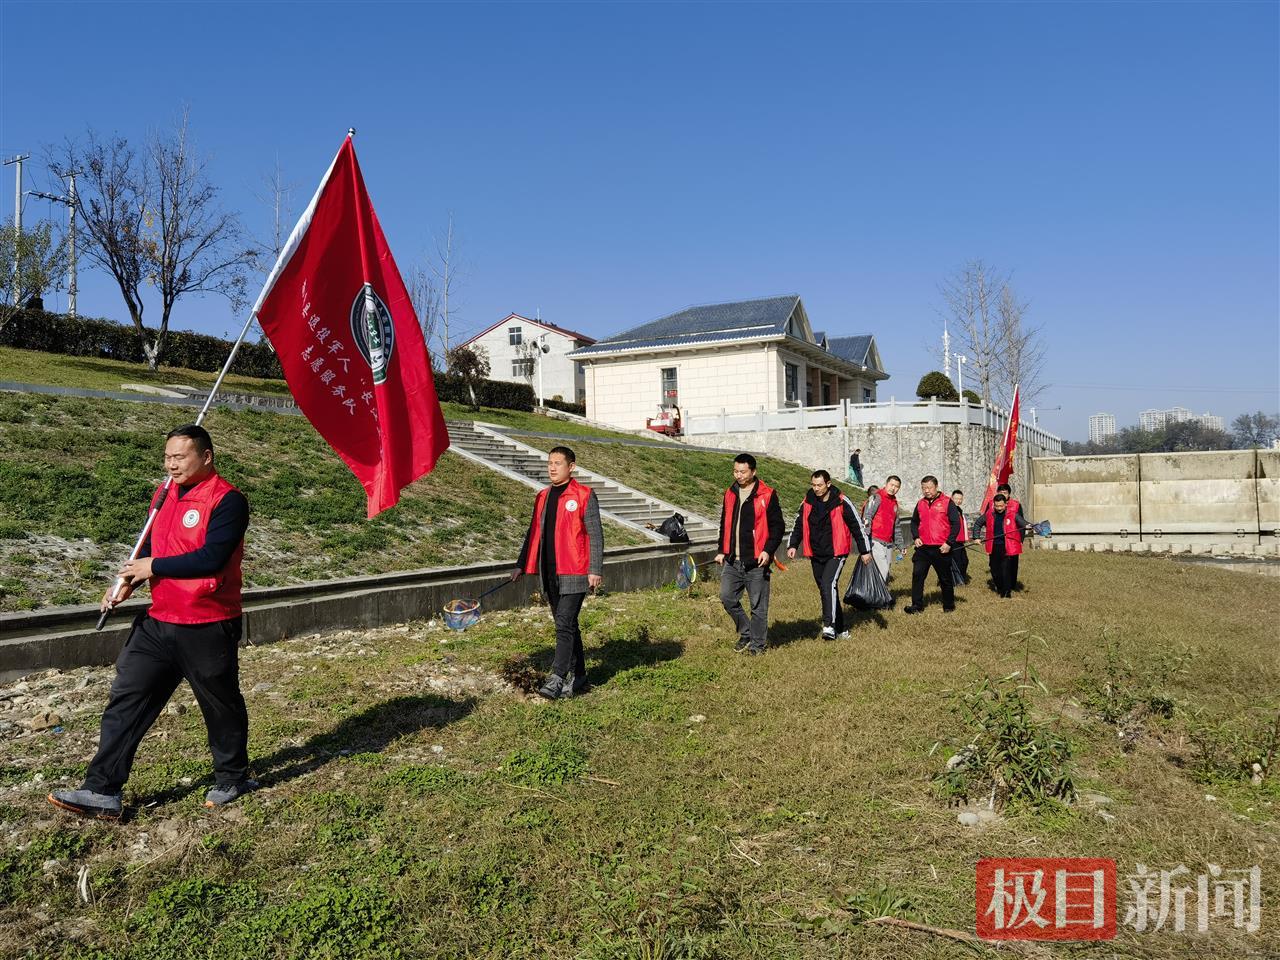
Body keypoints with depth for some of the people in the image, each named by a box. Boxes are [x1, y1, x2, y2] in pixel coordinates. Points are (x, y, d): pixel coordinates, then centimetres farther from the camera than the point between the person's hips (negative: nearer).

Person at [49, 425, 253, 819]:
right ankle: (103, 792, 12)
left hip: (208, 628, -7)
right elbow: (150, 548, 19)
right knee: (126, 698, 4)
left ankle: (232, 778, 30)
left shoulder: (227, 500, -16)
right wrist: (129, 582, 1)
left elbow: (211, 558, -25)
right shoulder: (164, 494, 10)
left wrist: (153, 568, -15)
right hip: (158, 622, 7)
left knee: (221, 704, 10)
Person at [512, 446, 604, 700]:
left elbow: (595, 535, -8)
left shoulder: (585, 496, -5)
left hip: (574, 573, -7)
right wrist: (521, 565, 15)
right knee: (568, 626, 13)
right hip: (550, 574, 7)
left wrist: (595, 569, -14)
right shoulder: (543, 497, 14)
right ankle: (578, 679, 21)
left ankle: (557, 679, -10)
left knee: (564, 624, -12)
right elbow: (533, 533, 20)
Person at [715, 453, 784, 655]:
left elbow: (777, 526, -5)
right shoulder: (730, 494, 12)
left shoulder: (767, 495, -6)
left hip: (756, 562, -5)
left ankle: (758, 643, 17)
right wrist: (722, 551, 14)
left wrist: (768, 550, -16)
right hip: (732, 561, 6)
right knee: (727, 597, 5)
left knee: (758, 605, 2)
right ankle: (746, 633, 24)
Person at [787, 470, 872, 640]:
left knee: (828, 584, -25)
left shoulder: (841, 502, -9)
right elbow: (798, 525, 13)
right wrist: (793, 545, -1)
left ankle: (829, 626, -28)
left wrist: (864, 551, 0)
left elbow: (856, 526, -3)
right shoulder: (808, 502, 4)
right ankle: (840, 629, 22)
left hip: (836, 553, -5)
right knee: (825, 591, 10)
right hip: (816, 555, 5)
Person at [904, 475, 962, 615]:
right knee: (917, 574, -7)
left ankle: (949, 605, 23)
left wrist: (949, 543, -12)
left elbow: (956, 523, -6)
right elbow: (914, 522, 22)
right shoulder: (921, 503, 10)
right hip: (923, 547, 4)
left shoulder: (947, 502, -5)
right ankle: (917, 605, -1)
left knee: (945, 578, 8)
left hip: (941, 549, -4)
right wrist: (916, 537, 6)